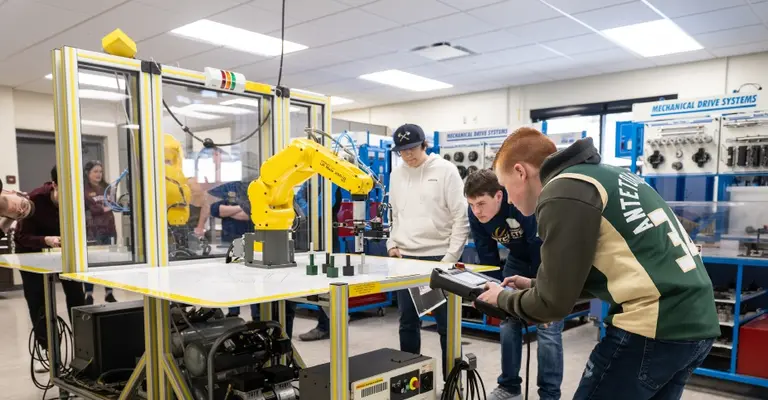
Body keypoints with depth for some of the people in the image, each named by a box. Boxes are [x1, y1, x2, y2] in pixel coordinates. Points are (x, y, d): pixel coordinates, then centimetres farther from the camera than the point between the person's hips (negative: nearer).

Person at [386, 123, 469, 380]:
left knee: (446, 324, 4)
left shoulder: (445, 170, -7)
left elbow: (461, 217, -8)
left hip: (439, 257, -4)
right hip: (406, 258, 5)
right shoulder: (396, 174, 9)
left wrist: (451, 258, -12)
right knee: (408, 322, 12)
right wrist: (392, 244, 5)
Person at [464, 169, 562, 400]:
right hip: (519, 259, 6)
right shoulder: (476, 214, -19)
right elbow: (487, 257, -8)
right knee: (507, 322, 6)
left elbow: (544, 254, -33)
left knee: (547, 328, -10)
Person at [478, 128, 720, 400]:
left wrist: (504, 299, 10)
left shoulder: (563, 194, -12)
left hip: (653, 328, -9)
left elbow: (554, 302, -10)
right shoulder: (601, 175, 18)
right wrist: (534, 286, 24)